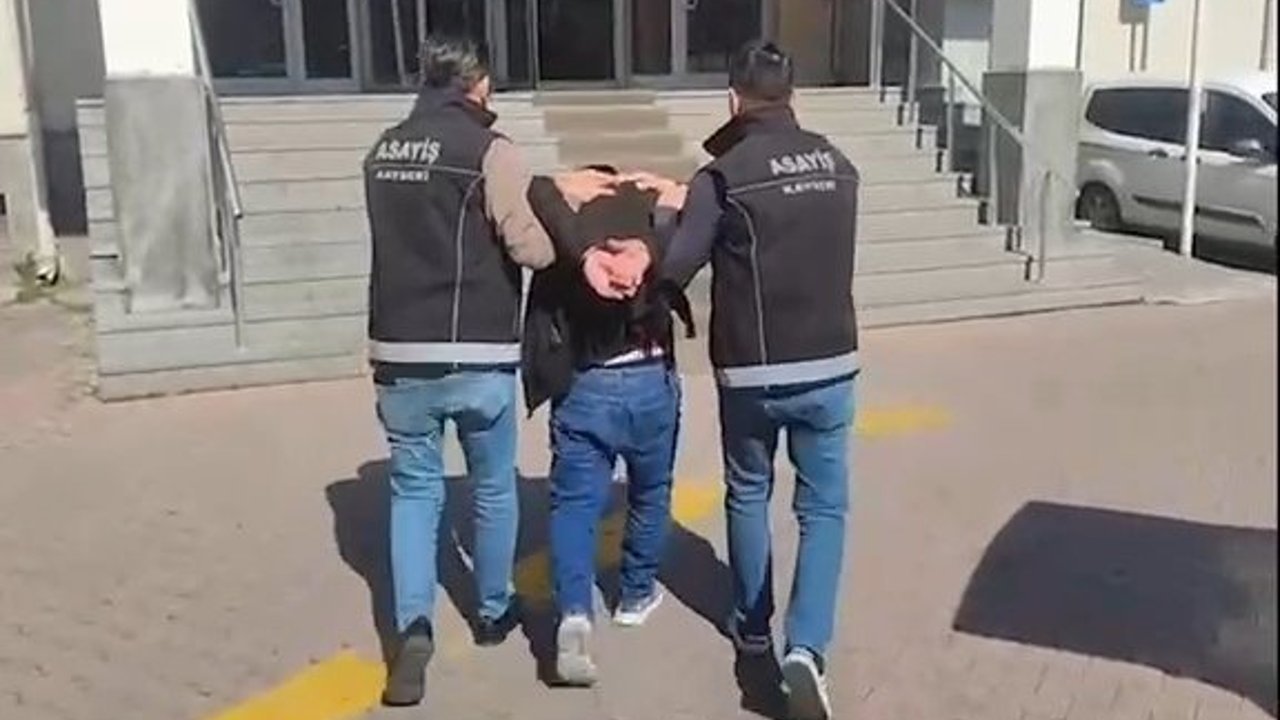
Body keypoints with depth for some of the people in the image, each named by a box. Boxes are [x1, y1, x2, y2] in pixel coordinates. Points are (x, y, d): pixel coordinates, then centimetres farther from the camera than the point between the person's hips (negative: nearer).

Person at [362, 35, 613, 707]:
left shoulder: (385, 151, 11)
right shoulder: (487, 147, -9)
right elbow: (531, 247, -14)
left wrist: (546, 190, 17)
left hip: (400, 353, 4)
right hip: (477, 356, -4)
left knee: (413, 489, 12)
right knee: (494, 486, 16)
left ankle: (413, 624, -4)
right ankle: (493, 611, 32)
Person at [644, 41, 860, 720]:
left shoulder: (723, 175, -11)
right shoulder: (838, 166, 6)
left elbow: (673, 268, -13)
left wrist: (678, 208, 6)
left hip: (750, 372, -2)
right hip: (830, 367, 3)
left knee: (748, 496, 19)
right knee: (824, 507, 9)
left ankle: (752, 625, 33)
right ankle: (806, 646, -6)